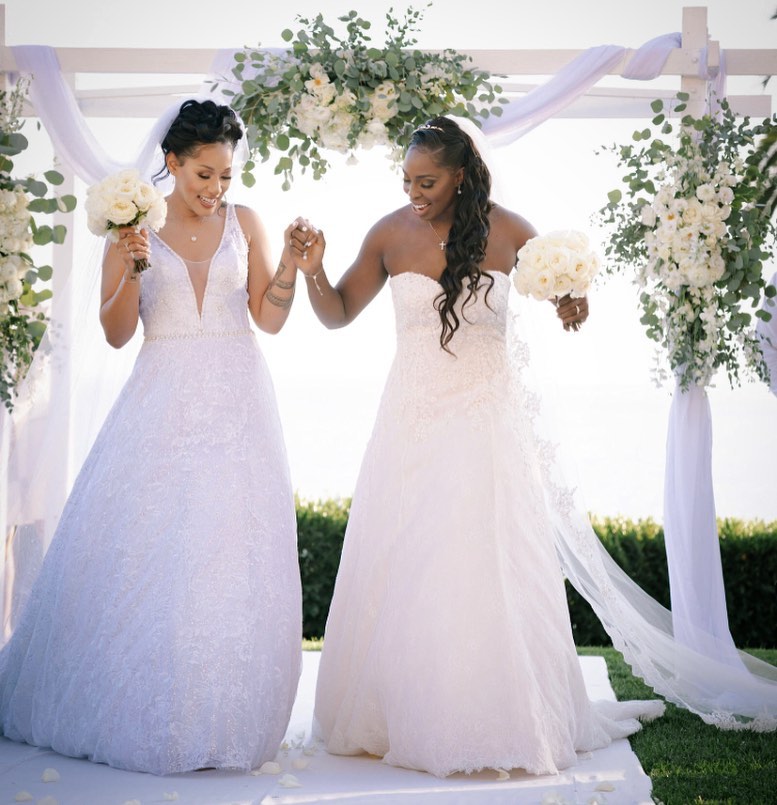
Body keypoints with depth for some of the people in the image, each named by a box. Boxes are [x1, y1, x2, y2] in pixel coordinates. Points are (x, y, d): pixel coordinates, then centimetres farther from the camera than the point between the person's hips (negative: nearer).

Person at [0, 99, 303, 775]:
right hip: (162, 402, -1)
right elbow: (116, 333, 1)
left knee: (231, 554, -2)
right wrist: (132, 269, -14)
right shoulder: (133, 225, 5)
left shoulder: (245, 223, 8)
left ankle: (217, 719, 10)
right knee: (143, 552, -2)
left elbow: (270, 318, 5)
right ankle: (135, 714, 14)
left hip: (236, 403, 1)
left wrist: (292, 260, -9)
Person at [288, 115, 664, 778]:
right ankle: (400, 715, 22)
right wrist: (313, 272, -12)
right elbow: (339, 314, 7)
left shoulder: (506, 230, -4)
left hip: (487, 419, -1)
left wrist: (572, 300, -11)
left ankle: (502, 722, 15)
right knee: (401, 570, 5)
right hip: (412, 421, 2)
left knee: (490, 568, -1)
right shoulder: (390, 235, -1)